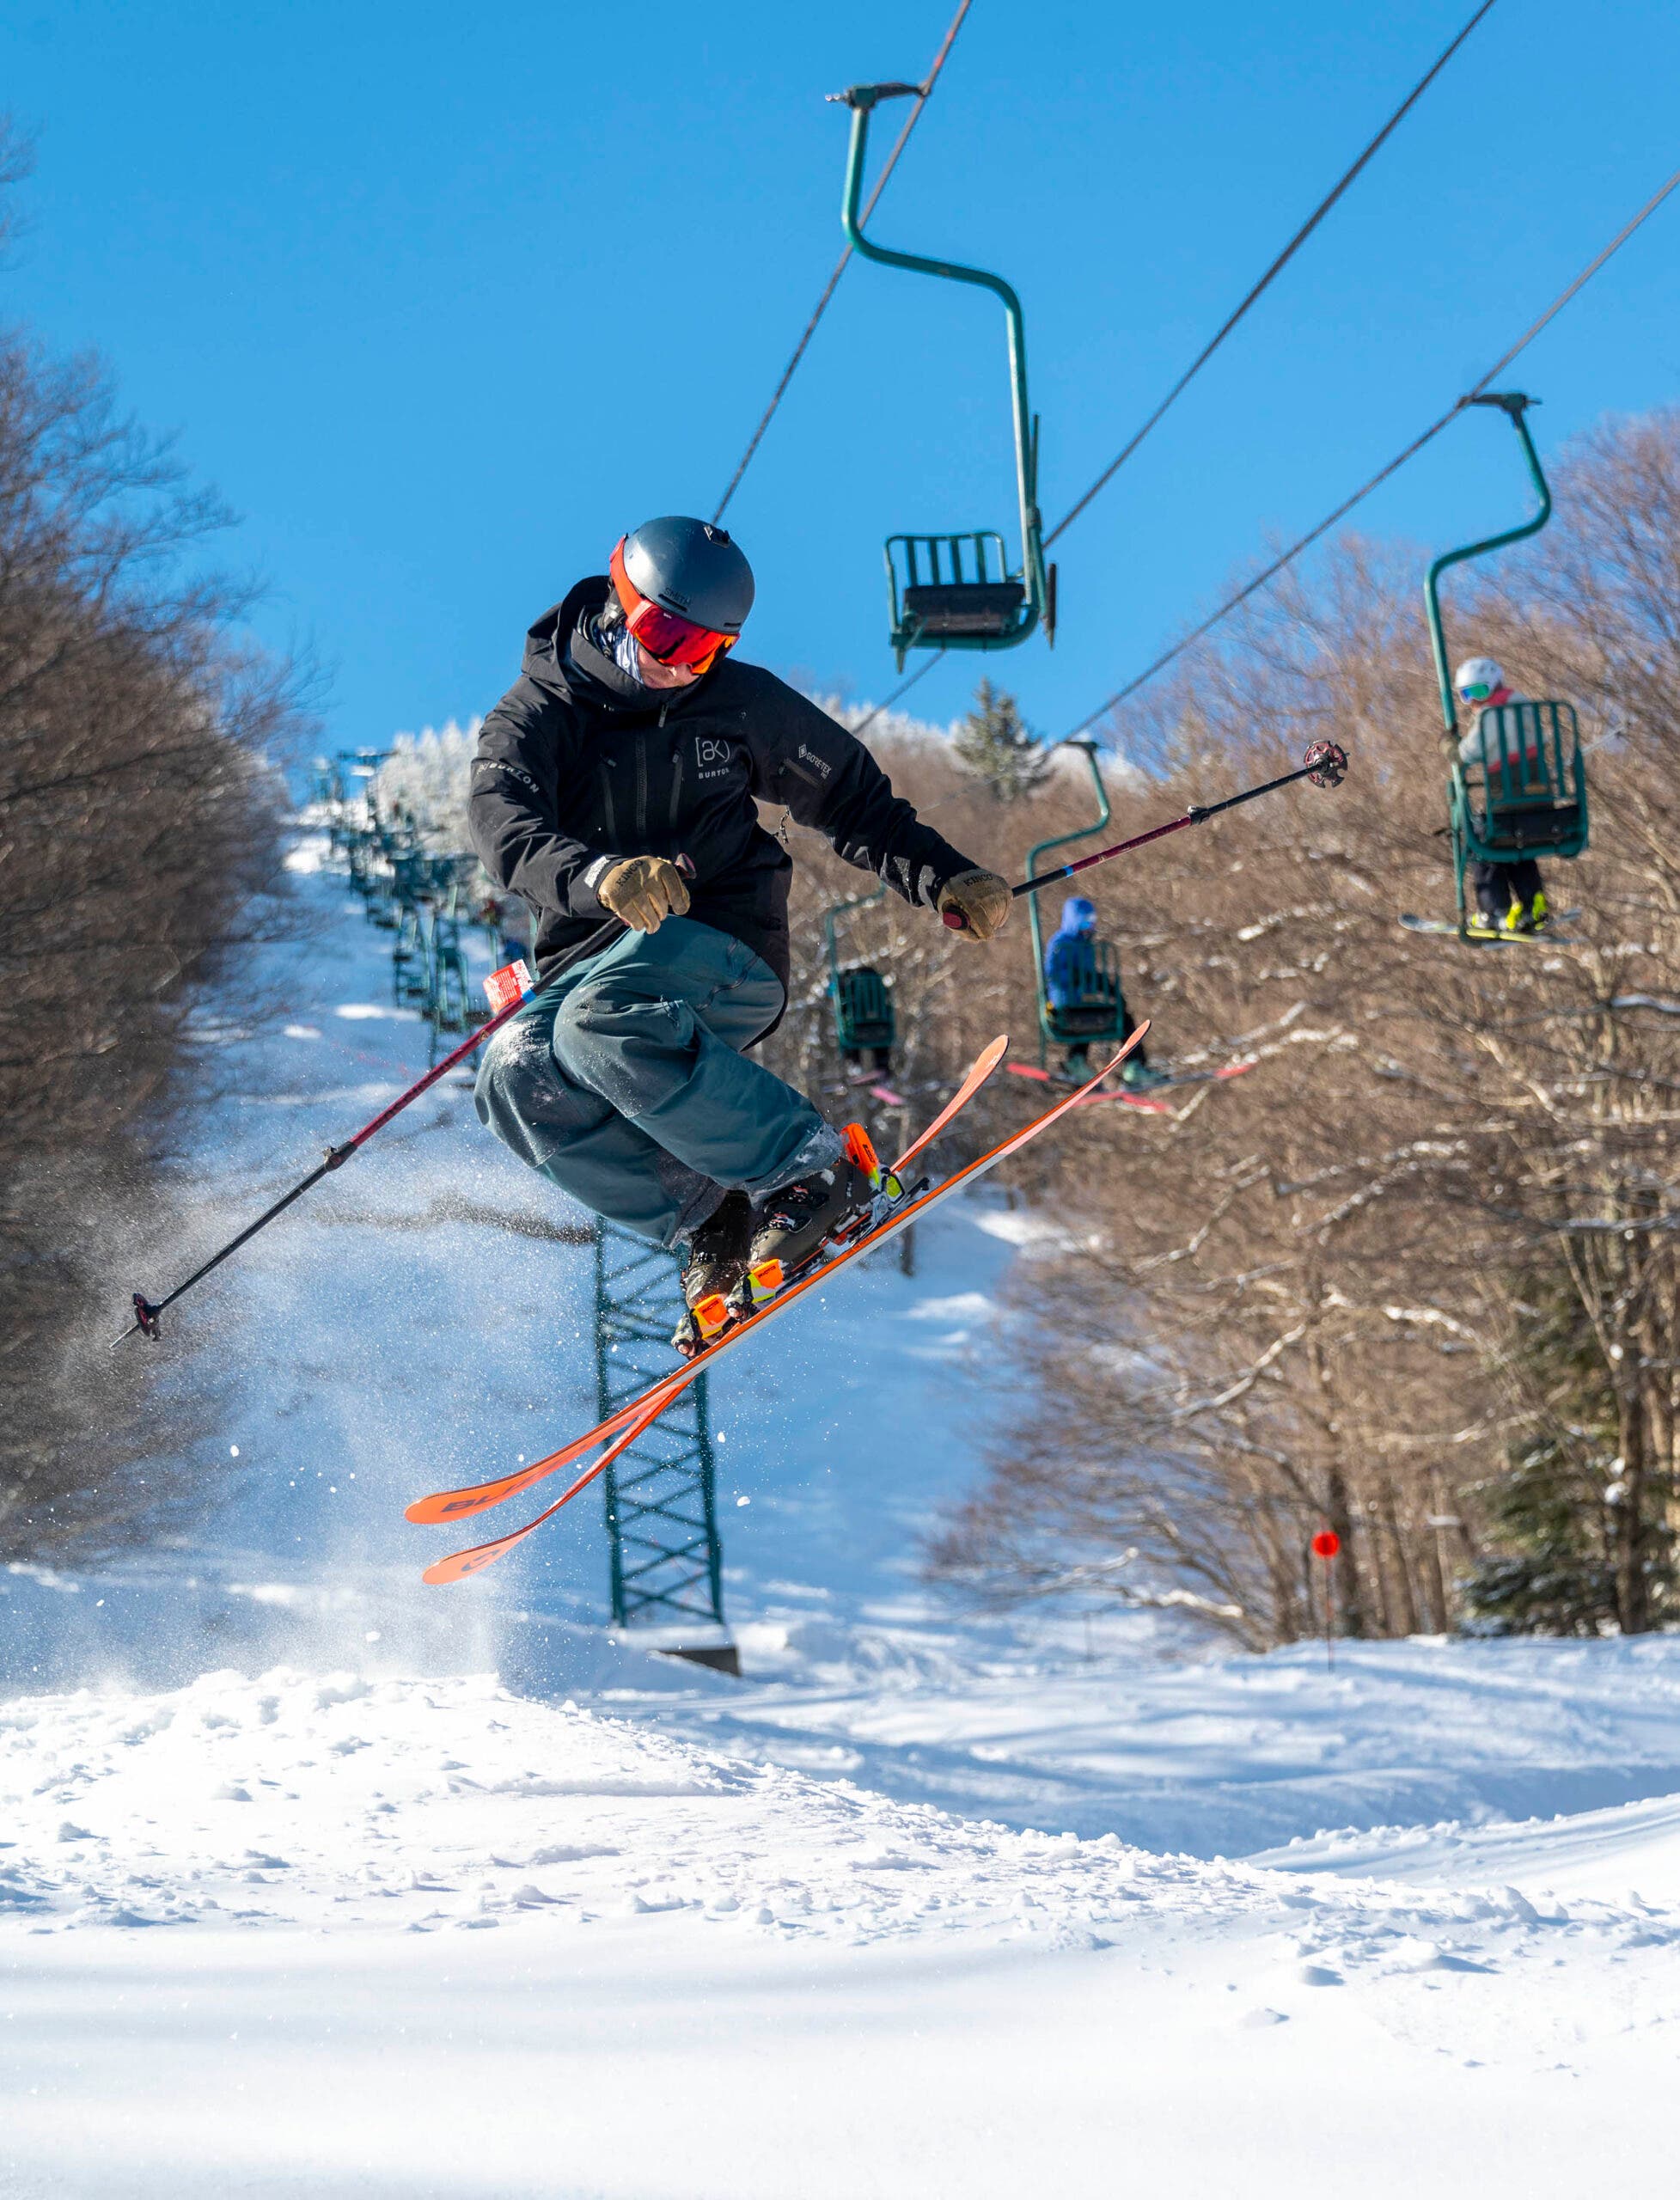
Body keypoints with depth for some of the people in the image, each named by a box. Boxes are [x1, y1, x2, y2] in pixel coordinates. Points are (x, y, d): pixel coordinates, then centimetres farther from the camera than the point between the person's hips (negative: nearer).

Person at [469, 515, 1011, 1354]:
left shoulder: (739, 703, 5)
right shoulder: (533, 717, 1)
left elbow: (855, 803, 16)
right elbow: (505, 826, -20)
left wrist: (946, 880, -1)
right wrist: (600, 876, -42)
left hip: (727, 961, -2)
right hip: (592, 963, 3)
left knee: (601, 1025, -36)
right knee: (514, 1076, -30)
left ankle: (815, 1166, -26)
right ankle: (707, 1223, -17)